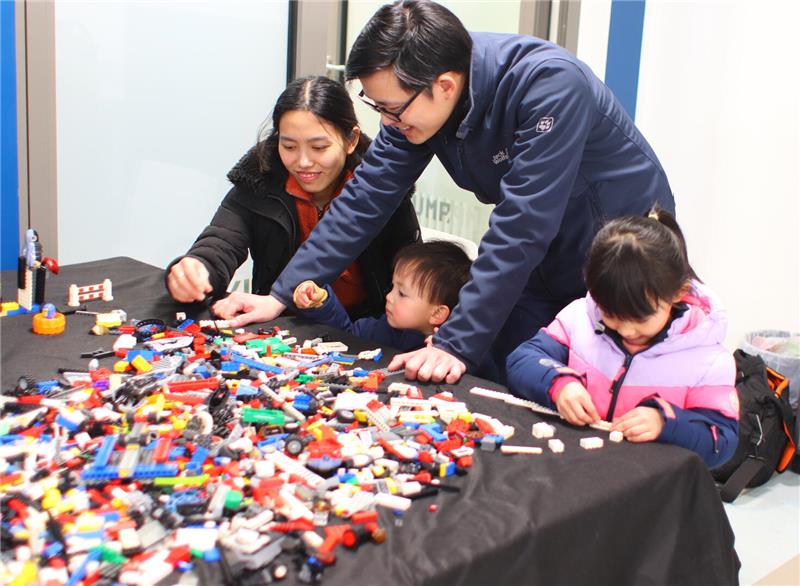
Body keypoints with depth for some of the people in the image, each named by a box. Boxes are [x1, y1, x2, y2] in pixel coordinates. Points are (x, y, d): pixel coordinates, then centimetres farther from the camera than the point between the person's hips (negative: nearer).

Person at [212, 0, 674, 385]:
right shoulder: (416, 97, -13)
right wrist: (282, 295, -10)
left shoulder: (549, 86, -33)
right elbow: (367, 198, -8)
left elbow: (520, 229, -35)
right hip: (542, 265, 6)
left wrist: (458, 344, -35)